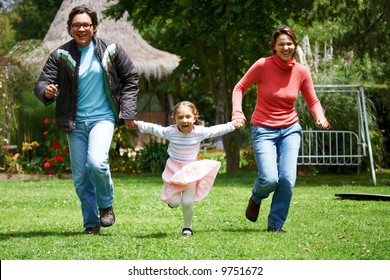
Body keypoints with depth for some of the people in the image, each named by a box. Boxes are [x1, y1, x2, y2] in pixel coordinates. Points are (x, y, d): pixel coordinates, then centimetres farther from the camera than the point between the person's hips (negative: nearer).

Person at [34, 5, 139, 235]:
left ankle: (106, 205, 3)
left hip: (102, 118, -2)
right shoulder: (60, 55, -3)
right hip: (75, 122, 2)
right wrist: (46, 91, -33)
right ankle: (92, 223, 21)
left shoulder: (110, 50, -3)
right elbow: (42, 83, -8)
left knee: (96, 162, -24)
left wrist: (127, 112, 0)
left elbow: (131, 78, 7)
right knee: (80, 176, 5)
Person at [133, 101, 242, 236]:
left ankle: (187, 227, 19)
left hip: (191, 170, 0)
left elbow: (217, 130, 0)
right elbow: (154, 129, -1)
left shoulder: (200, 132, -15)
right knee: (174, 203, -6)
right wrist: (138, 124, 5)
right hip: (174, 169, 0)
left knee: (187, 202, -6)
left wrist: (232, 125, 3)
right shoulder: (170, 132, -17)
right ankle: (173, 197, 32)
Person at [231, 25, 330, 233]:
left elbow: (312, 101, 8)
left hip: (290, 129, 3)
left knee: (287, 179, -10)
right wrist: (237, 113, -17)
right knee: (269, 179, -17)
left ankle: (275, 225, 9)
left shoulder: (301, 71, -2)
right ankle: (256, 199, 21)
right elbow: (239, 88, -1)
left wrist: (320, 118, -13)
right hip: (263, 130, -3)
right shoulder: (263, 65, -11)